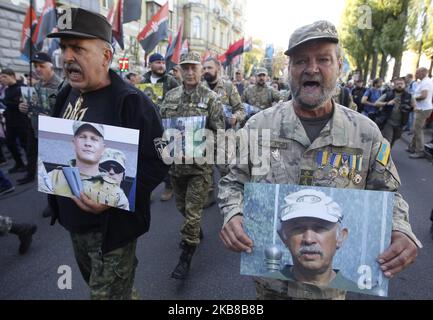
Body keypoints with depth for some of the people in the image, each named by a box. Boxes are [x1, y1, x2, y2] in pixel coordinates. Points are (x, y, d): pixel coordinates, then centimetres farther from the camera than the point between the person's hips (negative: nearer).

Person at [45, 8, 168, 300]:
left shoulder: (131, 102, -20)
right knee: (93, 281, 28)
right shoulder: (67, 95, 4)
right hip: (73, 221, 8)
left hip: (111, 226, -8)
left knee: (110, 293, 10)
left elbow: (157, 163, -22)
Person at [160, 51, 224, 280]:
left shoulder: (211, 98, -5)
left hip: (200, 164, -4)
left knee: (193, 211, 2)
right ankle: (195, 231, 49)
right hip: (175, 161, 5)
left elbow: (219, 132, -7)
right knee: (182, 206, 21)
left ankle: (186, 257, 18)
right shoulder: (171, 96, 7)